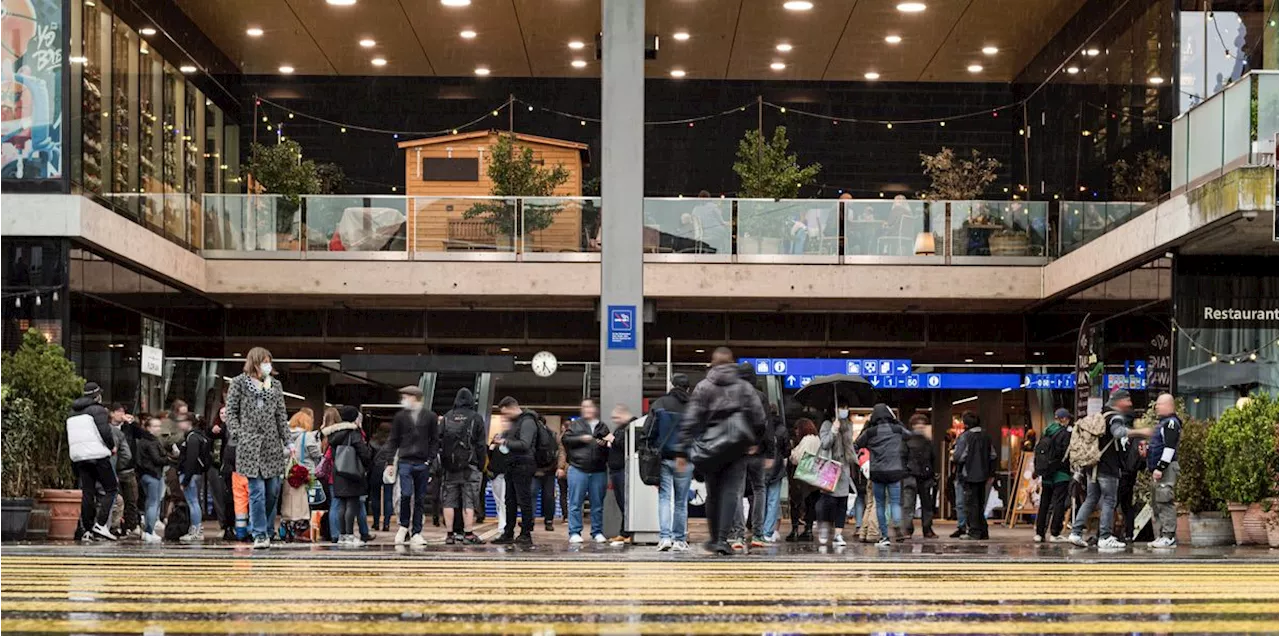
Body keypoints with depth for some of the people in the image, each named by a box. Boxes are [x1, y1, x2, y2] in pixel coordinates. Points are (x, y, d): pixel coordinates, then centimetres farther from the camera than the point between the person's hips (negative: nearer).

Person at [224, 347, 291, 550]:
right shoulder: (239, 382, 5)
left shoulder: (275, 385, 14)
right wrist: (238, 436, -7)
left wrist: (287, 442, 7)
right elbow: (231, 412, 3)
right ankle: (260, 534, -6)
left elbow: (282, 415, 13)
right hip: (250, 444, -4)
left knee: (273, 490, 3)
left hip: (272, 444, 4)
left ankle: (267, 529, 16)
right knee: (257, 490, -9)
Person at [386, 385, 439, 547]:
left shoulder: (430, 417, 4)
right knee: (406, 494, -15)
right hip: (405, 462, -1)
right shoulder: (400, 416, 6)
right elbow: (393, 440, 9)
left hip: (423, 464, 1)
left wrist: (430, 460, -4)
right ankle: (404, 526, 6)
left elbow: (435, 441, 7)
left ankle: (416, 533, 11)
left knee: (420, 499, 4)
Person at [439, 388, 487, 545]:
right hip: (469, 466, -2)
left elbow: (439, 441, 7)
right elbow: (480, 444, -1)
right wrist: (481, 464, 5)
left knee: (449, 501, 6)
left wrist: (443, 462, 11)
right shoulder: (476, 418, 0)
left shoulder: (447, 417, 8)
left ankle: (449, 534, 4)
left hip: (450, 467, 2)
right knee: (469, 501, -2)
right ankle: (468, 534, -8)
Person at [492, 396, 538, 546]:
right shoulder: (515, 422, 18)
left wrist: (506, 442, -14)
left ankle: (526, 535, -3)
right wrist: (502, 437, 8)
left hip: (523, 465, -10)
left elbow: (524, 444, -20)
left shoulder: (527, 422, -11)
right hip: (512, 466, 10)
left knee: (524, 501, -6)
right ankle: (508, 534, 15)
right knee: (510, 501, 10)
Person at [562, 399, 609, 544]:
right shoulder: (575, 425, 9)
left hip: (599, 471, 2)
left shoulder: (603, 427, 15)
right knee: (575, 503, -2)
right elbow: (565, 439, 0)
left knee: (598, 503, 6)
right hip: (578, 469, -2)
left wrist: (604, 444, -4)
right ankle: (574, 533, 2)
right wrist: (581, 439, -12)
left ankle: (597, 532, 14)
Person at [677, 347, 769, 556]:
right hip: (737, 448, 0)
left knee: (713, 493, 13)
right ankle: (723, 539, -14)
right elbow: (759, 419, 5)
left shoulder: (703, 387, 1)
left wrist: (684, 451, -3)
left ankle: (714, 538, 22)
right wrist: (755, 442, 17)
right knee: (730, 492, -2)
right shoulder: (745, 387, 6)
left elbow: (690, 420, -3)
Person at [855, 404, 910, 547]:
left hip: (877, 472, -1)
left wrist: (865, 427, 15)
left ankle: (884, 536, 6)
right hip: (894, 471, 1)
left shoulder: (870, 432, -4)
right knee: (895, 502, 6)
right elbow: (909, 435, 23)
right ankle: (896, 524, -23)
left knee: (880, 504, 9)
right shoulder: (897, 429, 1)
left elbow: (856, 445, 9)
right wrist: (897, 422, 25)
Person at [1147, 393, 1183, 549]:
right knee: (1156, 504, 10)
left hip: (1167, 468, -11)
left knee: (1164, 502, -13)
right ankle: (1160, 537, 13)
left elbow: (1169, 447, -18)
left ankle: (1169, 537, -13)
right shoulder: (1162, 422, 21)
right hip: (1158, 470, 11)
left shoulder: (1171, 422, -10)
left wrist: (1160, 468, -22)